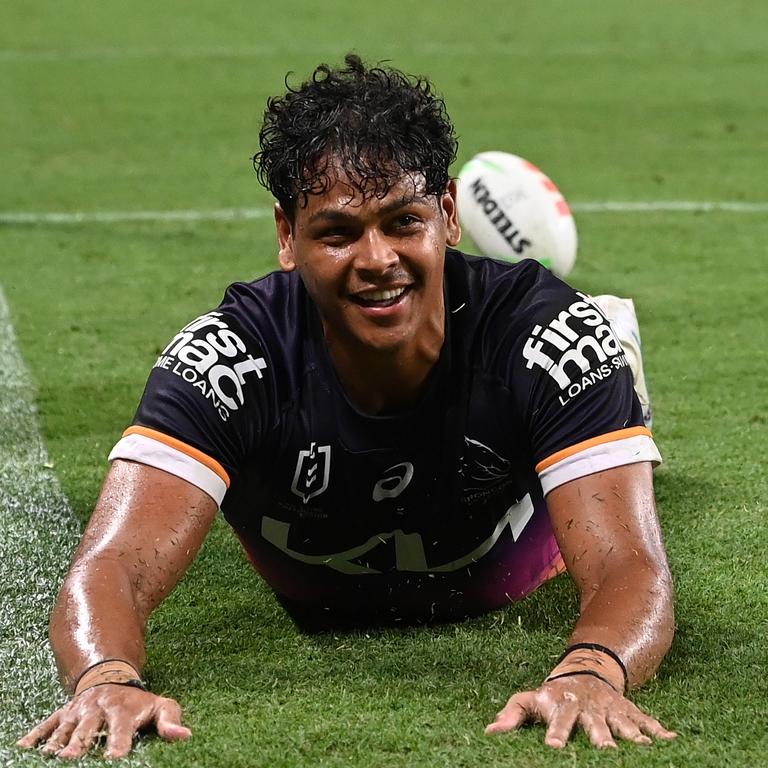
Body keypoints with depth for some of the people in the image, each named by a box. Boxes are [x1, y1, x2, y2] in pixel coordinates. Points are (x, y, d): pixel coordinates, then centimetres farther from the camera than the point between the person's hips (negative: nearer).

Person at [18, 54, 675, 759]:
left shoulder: (558, 341, -41)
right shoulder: (232, 359, -41)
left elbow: (631, 571, -49)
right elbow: (110, 569, -49)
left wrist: (589, 677, -73)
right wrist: (107, 680, -73)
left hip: (503, 583, 1)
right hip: (311, 600, 0)